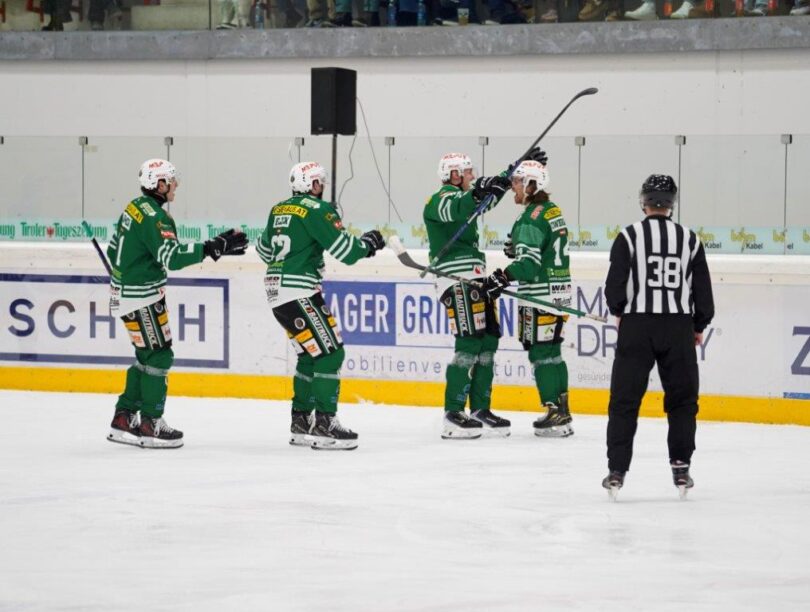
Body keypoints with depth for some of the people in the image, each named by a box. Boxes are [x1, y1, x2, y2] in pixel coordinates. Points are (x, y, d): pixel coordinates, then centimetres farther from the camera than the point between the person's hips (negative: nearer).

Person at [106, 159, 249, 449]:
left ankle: (124, 419, 19)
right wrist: (215, 247, -31)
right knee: (159, 355, -5)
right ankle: (150, 425, -2)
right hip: (141, 297, -10)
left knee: (146, 356, 16)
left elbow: (114, 251, 19)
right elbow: (171, 256, -30)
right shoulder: (154, 216, -20)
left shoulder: (134, 208, 10)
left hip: (126, 291, 10)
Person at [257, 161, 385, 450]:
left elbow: (265, 251, 27)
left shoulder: (279, 210, 15)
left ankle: (301, 422, 20)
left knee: (310, 355, 18)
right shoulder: (317, 210, -10)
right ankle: (324, 425, -13)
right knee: (330, 353, -8)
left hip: (277, 293, 9)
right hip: (299, 293, -9)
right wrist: (368, 242, 5)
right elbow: (345, 250, -15)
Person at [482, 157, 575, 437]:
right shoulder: (553, 211, 14)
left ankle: (556, 413, -9)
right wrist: (518, 245, 15)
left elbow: (528, 261, -25)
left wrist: (502, 278, -27)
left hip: (541, 294, -10)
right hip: (559, 291, 10)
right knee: (551, 351, 14)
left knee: (541, 352, -7)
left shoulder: (532, 218, -16)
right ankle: (561, 411, 18)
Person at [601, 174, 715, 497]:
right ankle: (681, 469, 11)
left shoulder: (629, 236, -4)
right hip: (678, 327, 2)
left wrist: (620, 311, 15)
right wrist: (699, 326, 20)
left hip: (637, 325, -2)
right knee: (682, 398, 13)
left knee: (625, 399, 4)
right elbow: (703, 289, 6)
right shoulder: (689, 239, 4)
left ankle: (617, 470, 0)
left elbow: (615, 286, -6)